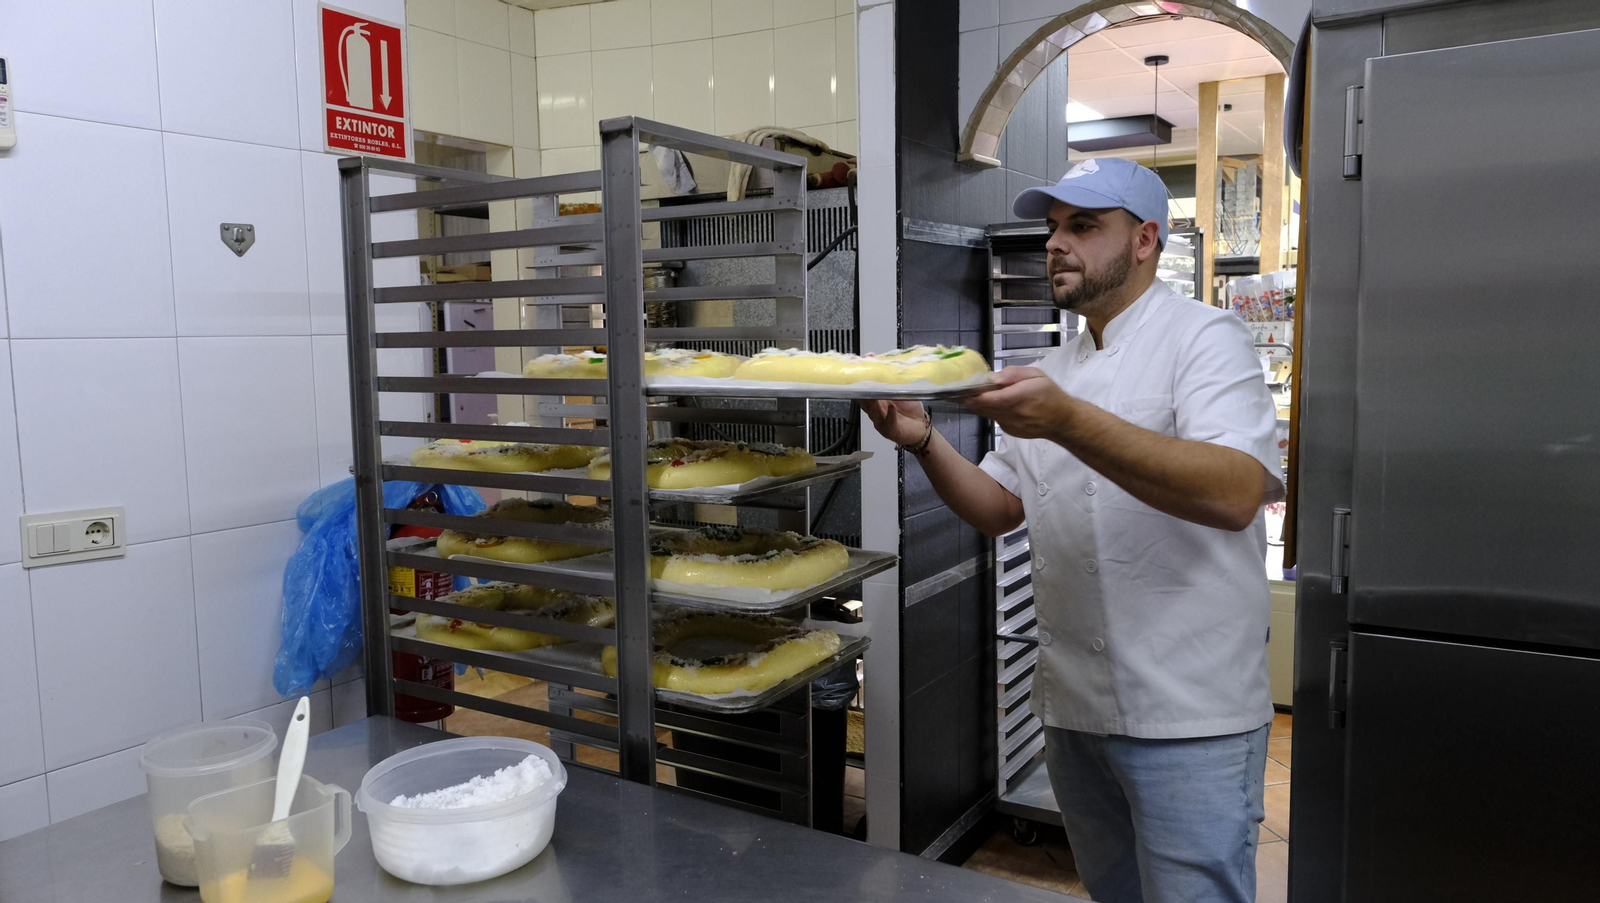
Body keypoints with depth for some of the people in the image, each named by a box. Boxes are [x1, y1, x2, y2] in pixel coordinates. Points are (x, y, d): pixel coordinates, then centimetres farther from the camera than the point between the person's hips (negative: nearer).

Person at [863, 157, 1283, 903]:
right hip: (1074, 703, 7)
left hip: (1185, 716, -7)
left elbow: (1237, 492, -27)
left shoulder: (1203, 336, -10)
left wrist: (1068, 423, -37)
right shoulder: (1057, 370, 13)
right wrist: (925, 443, -7)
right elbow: (999, 507, 11)